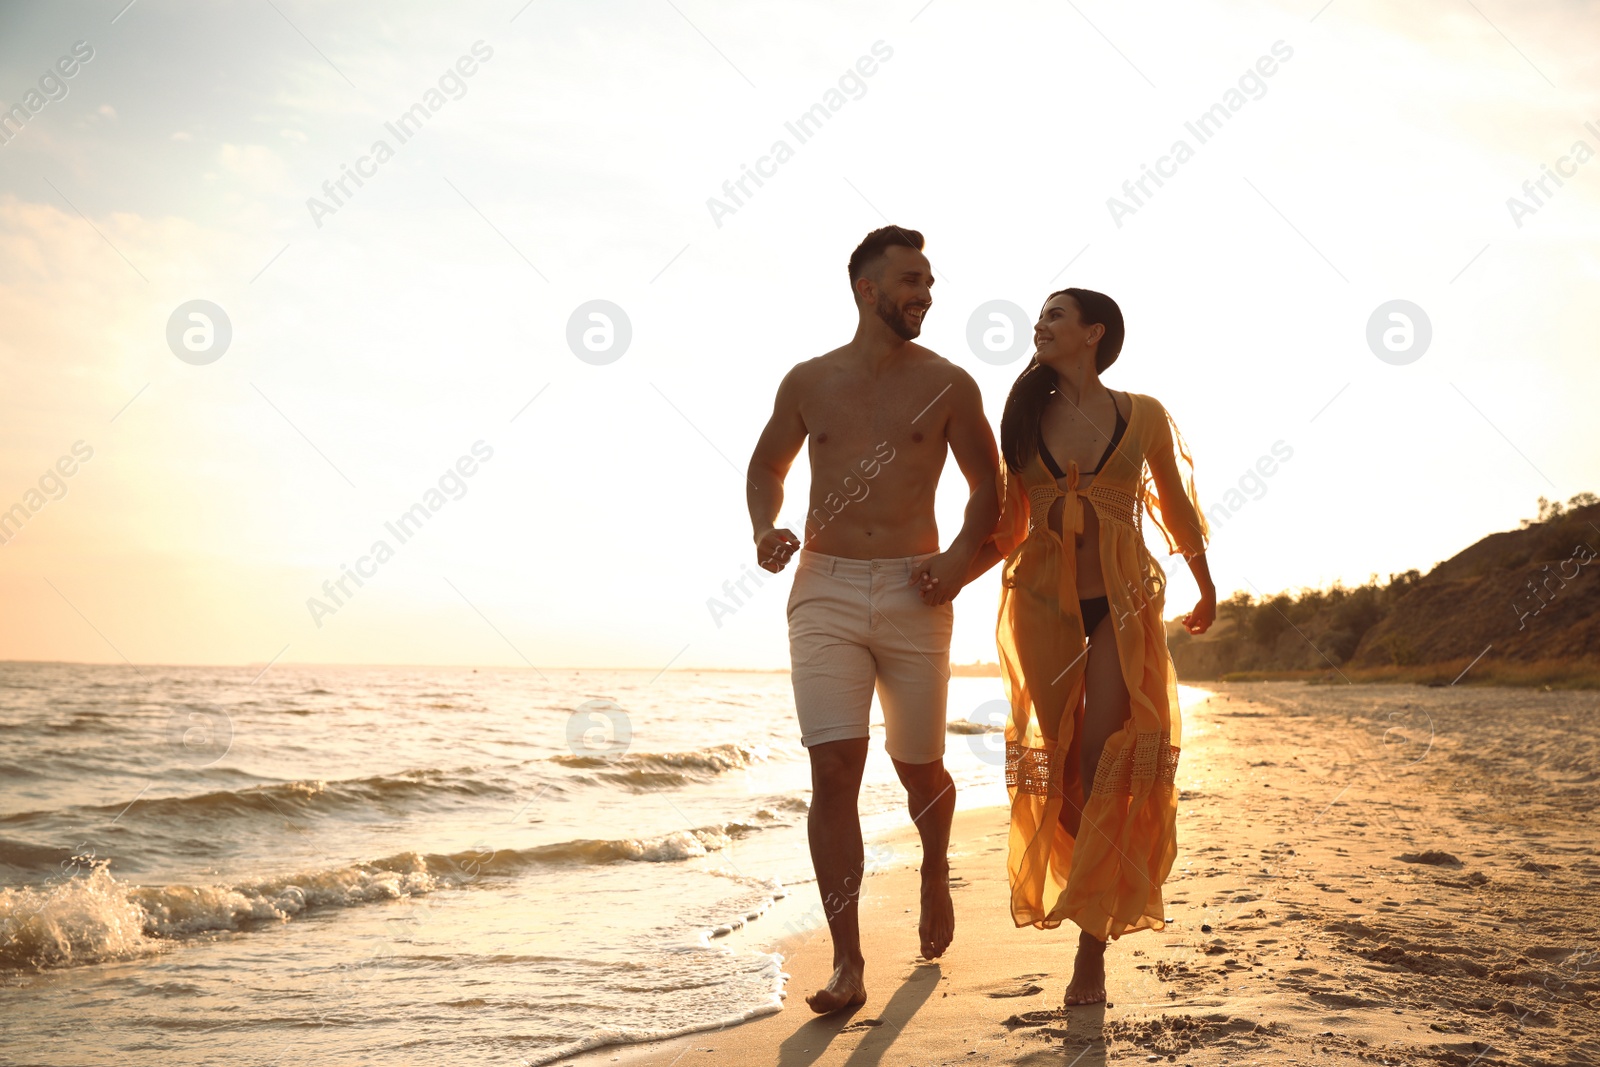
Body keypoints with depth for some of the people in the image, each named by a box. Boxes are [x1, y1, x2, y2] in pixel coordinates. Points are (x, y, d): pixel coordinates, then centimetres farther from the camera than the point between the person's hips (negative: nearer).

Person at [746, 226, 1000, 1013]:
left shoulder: (947, 385, 2)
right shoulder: (809, 382, 6)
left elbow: (987, 487, 8)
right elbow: (768, 463, 21)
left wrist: (962, 556, -9)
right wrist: (764, 529, 1)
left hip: (912, 593, 0)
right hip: (824, 592, 0)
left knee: (919, 768, 11)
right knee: (833, 770, -12)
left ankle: (935, 877, 45)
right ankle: (847, 964, -6)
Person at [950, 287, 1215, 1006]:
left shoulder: (1143, 416, 1)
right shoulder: (1026, 419, 7)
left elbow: (1177, 508, 13)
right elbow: (1009, 532, 7)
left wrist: (1207, 592, 23)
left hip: (1124, 603, -2)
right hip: (1043, 602, 3)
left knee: (1103, 766, -9)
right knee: (1058, 764, 3)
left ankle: (1092, 948, -3)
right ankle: (1110, 891, 27)